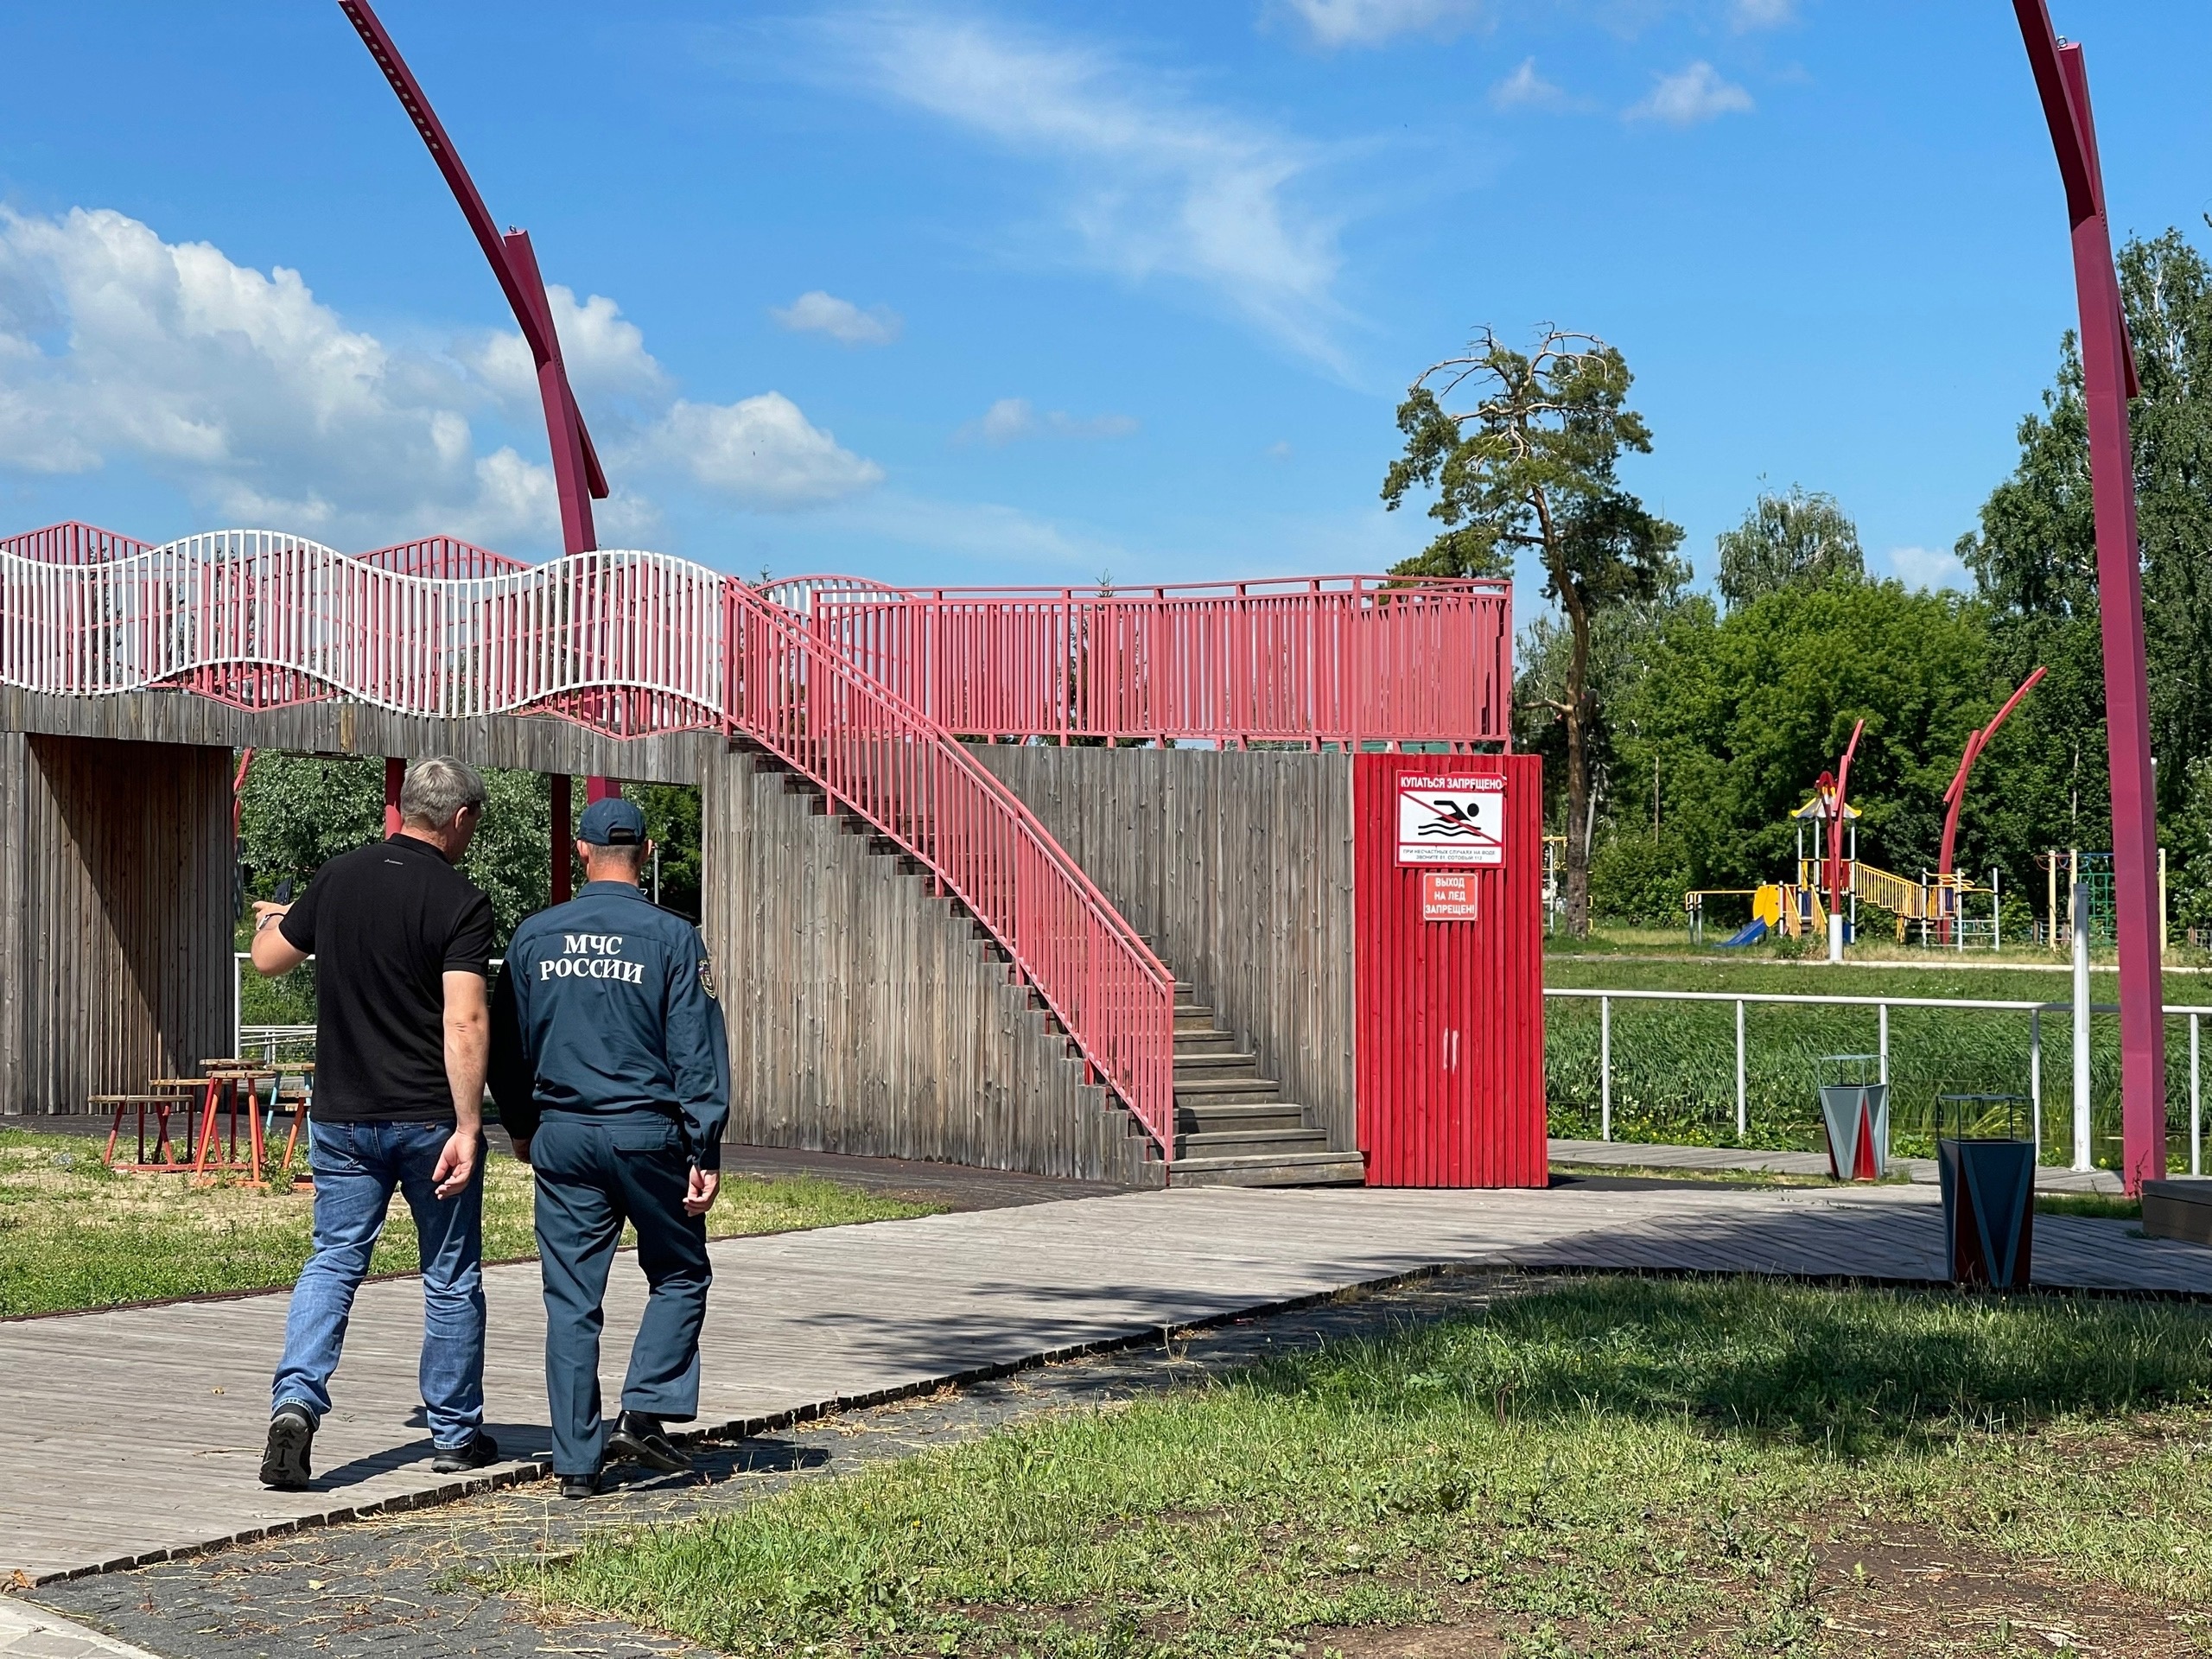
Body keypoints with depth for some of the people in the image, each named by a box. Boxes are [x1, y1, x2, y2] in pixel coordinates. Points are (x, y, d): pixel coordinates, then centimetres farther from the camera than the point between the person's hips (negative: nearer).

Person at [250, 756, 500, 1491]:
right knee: (451, 1277, 10)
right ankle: (455, 1434, 19)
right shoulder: (460, 902, -13)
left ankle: (295, 1401, -11)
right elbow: (465, 1024, -21)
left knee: (333, 1262, 10)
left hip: (344, 1115, 4)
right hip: (430, 1119, -3)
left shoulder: (338, 879, 2)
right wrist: (467, 1128, -20)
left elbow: (269, 958, 17)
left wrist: (269, 919, 39)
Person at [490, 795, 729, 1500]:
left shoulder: (535, 936, 3)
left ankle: (577, 1461, 8)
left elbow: (506, 1044, 10)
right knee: (679, 1276, 15)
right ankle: (644, 1413, 1)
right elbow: (697, 1052, -7)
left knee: (571, 1299, 7)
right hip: (648, 1134, -3)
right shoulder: (671, 937, -6)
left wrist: (519, 1126, 24)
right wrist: (706, 1151, -4)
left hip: (562, 1135, 3)